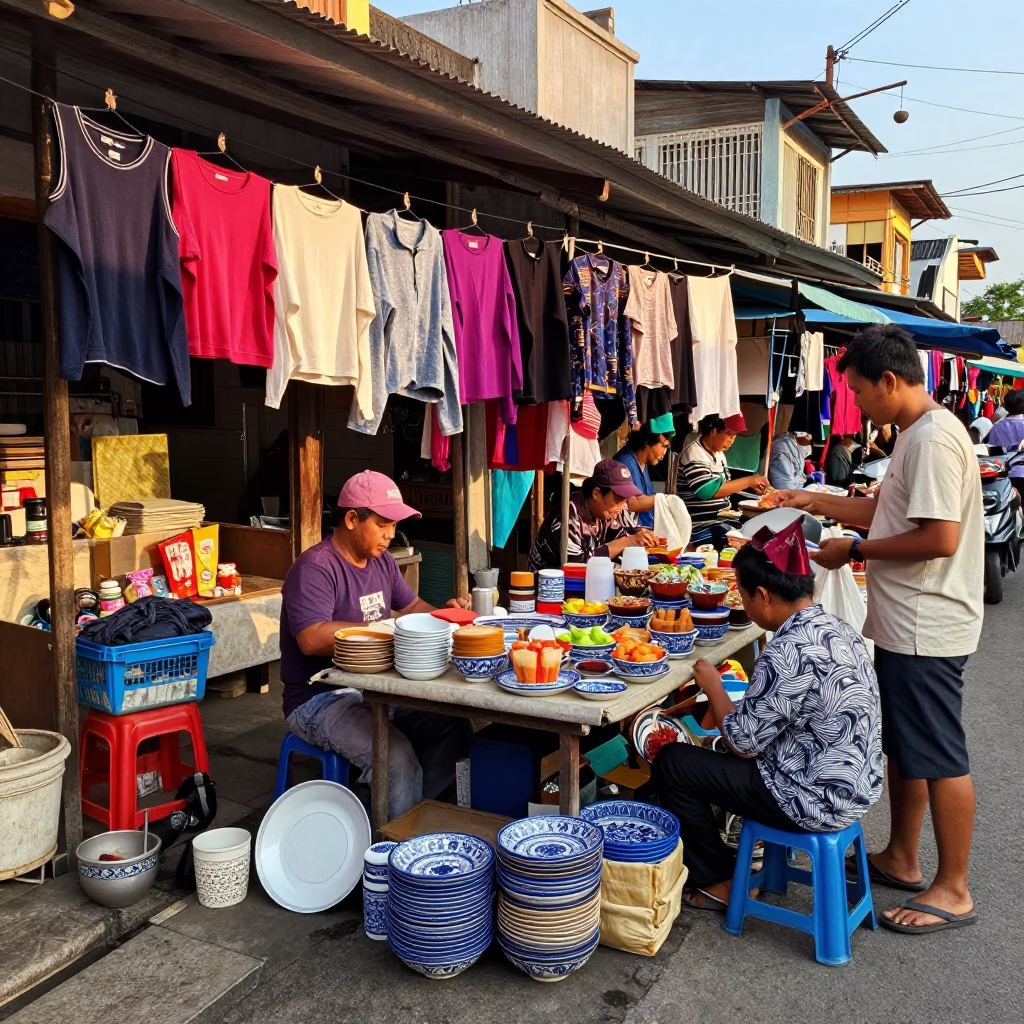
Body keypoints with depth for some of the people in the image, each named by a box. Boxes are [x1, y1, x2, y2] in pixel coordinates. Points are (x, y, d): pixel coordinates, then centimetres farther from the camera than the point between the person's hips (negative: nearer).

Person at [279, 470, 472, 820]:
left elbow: (410, 605, 24)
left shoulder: (381, 561, 11)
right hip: (321, 700, -8)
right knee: (397, 756, -30)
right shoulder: (314, 568, -17)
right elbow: (312, 639, -28)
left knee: (455, 726, -8)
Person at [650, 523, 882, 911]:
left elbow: (743, 743, -18)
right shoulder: (838, 629, 3)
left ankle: (720, 884, 13)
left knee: (671, 763, -2)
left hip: (817, 801, -10)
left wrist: (712, 686, -4)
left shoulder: (789, 652, -26)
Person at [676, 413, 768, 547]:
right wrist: (748, 481, -20)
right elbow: (708, 491, -26)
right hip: (701, 529, -9)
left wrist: (752, 486, 2)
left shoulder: (718, 452, 11)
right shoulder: (694, 454, -15)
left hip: (720, 522, 9)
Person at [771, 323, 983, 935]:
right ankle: (901, 861, 34)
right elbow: (889, 511, 20)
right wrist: (813, 502, 15)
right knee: (904, 747, 19)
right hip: (905, 626, 11)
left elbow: (941, 537, -27)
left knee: (939, 757, 1)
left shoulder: (934, 438, -20)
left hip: (926, 631, -11)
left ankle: (953, 891, 16)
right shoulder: (918, 435, 13)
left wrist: (855, 550, -17)